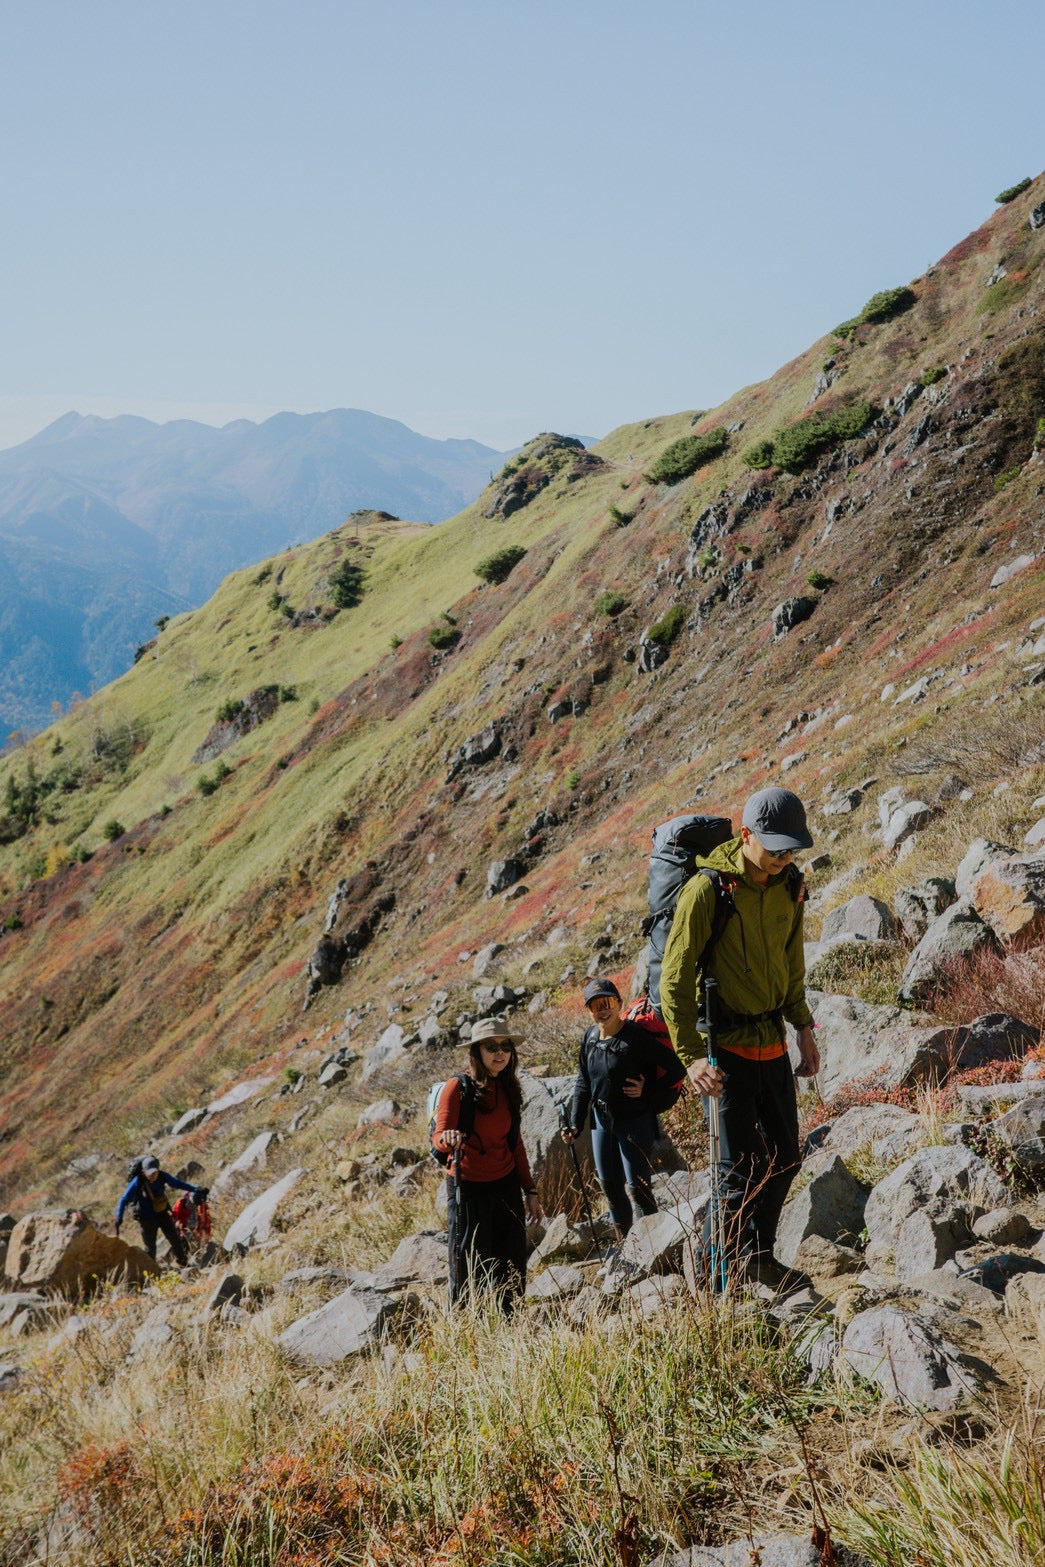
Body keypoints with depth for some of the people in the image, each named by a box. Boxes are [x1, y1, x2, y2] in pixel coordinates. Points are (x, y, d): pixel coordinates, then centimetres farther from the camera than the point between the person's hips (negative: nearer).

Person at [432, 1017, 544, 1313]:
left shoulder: (508, 1089, 6)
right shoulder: (458, 1088, -11)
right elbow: (438, 1136, -16)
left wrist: (530, 1191, 13)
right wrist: (448, 1139, -39)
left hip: (506, 1187, 5)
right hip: (469, 1188, -5)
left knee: (512, 1268, 7)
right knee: (470, 1269, 0)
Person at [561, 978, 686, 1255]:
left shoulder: (637, 1038, -19)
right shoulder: (590, 1037, 1)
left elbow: (676, 1070, -16)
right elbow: (583, 1083, 10)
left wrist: (647, 1094, -17)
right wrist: (575, 1125, 4)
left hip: (635, 1121, -6)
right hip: (602, 1120, 7)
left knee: (637, 1185, -5)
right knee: (609, 1184, 12)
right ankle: (623, 1244, 29)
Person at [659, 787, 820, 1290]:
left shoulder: (788, 888, 2)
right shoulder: (707, 890, -19)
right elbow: (675, 979, -17)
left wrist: (803, 1029, 16)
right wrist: (690, 1055, -23)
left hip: (772, 1043, 7)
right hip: (725, 1046, -7)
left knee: (784, 1157, 14)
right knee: (741, 1169, -5)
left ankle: (757, 1255, 32)